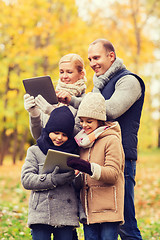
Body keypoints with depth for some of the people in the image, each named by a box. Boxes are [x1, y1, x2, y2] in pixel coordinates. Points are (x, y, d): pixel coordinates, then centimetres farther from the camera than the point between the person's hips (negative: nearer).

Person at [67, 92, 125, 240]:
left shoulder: (111, 140, -8)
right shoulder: (84, 140, 14)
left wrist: (88, 168, -30)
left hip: (108, 207, -7)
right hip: (88, 208, 7)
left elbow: (113, 173, -17)